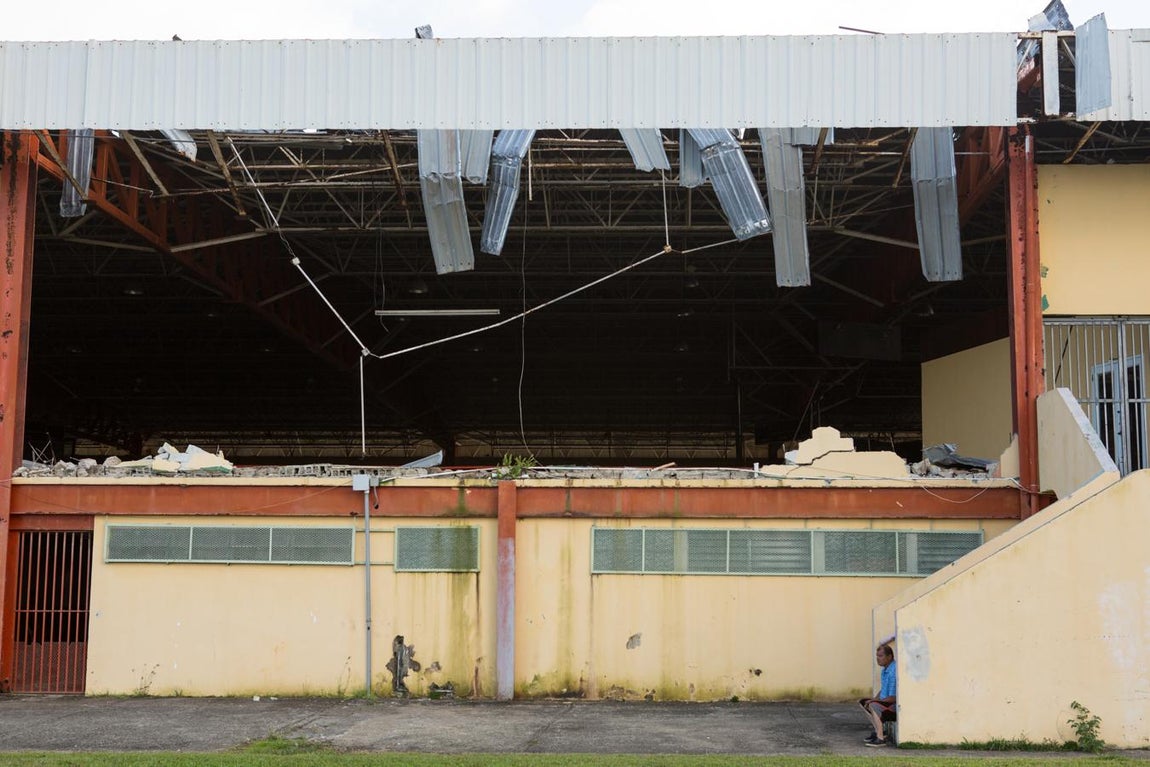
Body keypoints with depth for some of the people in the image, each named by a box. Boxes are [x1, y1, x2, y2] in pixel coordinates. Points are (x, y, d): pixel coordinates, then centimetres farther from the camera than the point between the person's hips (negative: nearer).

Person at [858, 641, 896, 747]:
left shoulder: (893, 672, -25)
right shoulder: (885, 669, 9)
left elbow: (893, 698, -26)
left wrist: (874, 700, -15)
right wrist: (873, 700, 4)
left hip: (896, 704, -11)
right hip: (886, 702, 11)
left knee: (873, 706, -32)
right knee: (863, 702, 15)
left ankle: (880, 739, -28)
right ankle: (878, 731, 12)